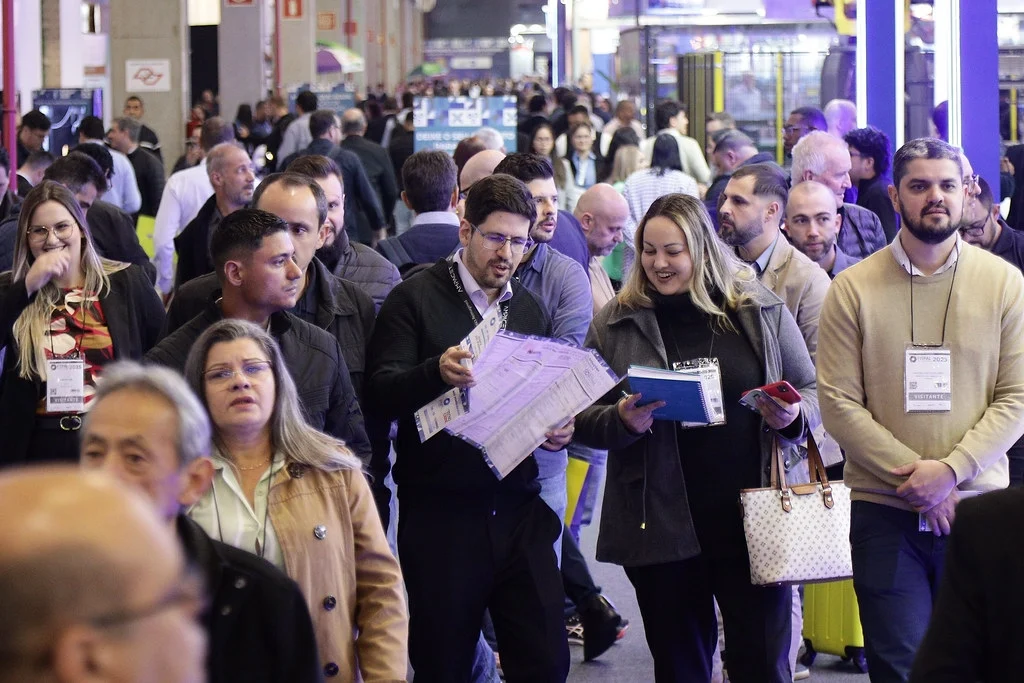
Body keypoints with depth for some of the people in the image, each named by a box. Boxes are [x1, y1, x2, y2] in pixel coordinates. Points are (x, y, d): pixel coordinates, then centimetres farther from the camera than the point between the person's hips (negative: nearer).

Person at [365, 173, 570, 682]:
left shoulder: (530, 311, 16)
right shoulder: (415, 300, -1)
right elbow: (381, 394, -11)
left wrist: (557, 430, 0)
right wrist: (437, 372, -30)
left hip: (519, 510, 4)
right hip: (440, 515, -4)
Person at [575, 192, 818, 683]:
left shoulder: (763, 312, 4)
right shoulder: (616, 322, 4)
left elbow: (812, 393, 12)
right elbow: (583, 419, 6)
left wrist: (792, 416, -10)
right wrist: (623, 422, -15)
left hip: (752, 520, -1)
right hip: (660, 526, 1)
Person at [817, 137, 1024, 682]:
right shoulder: (853, 289, 1)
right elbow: (838, 403, -5)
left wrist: (951, 470, -14)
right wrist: (912, 476, -14)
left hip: (977, 508, 1)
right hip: (883, 510, -1)